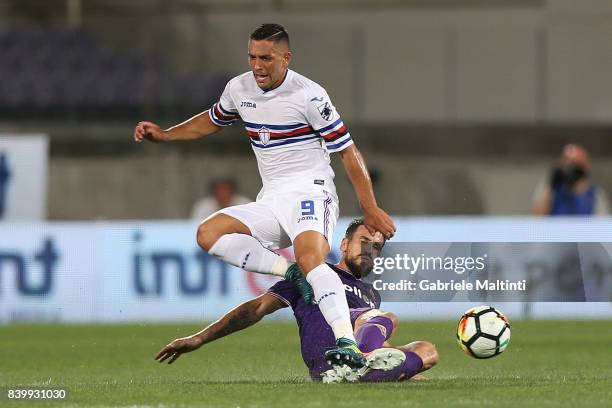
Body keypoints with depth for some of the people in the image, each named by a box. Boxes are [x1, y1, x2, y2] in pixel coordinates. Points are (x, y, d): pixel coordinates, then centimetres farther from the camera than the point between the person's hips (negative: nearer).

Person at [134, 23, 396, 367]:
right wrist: (165, 135, 18)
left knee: (311, 259, -33)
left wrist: (371, 209, -8)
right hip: (270, 202, 7)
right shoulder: (239, 88, 6)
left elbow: (348, 151, -7)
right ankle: (291, 272, -18)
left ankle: (347, 344, -49)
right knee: (208, 234, -13)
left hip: (309, 193, -7)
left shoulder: (309, 96, -12)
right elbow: (213, 121, 30)